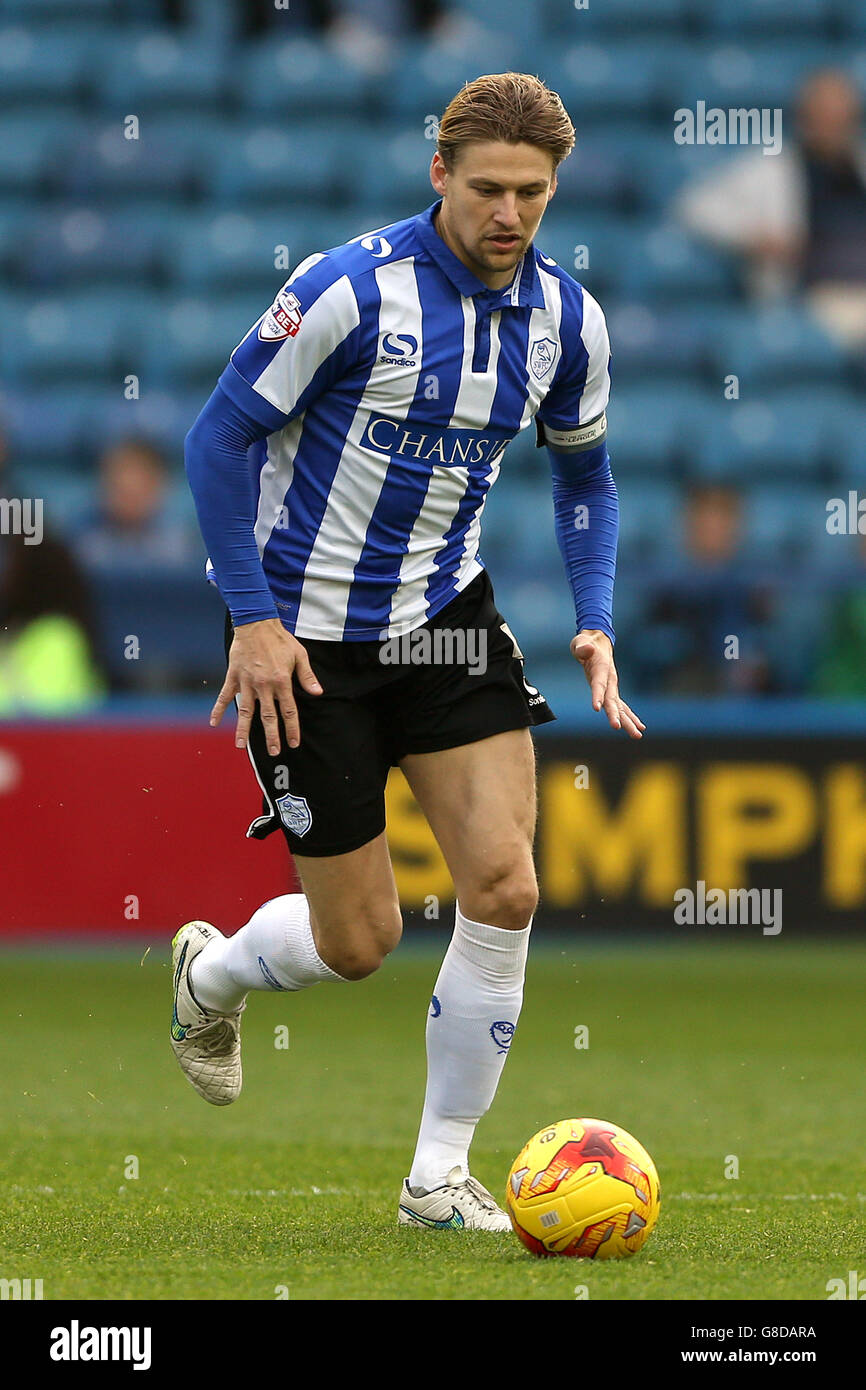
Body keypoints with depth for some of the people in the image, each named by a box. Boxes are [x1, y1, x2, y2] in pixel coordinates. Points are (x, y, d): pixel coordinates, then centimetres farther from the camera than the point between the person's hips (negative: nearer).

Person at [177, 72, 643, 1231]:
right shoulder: (350, 290, -19)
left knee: (504, 887, -11)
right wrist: (254, 618, -16)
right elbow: (221, 437, -12)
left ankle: (441, 1175, 4)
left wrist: (595, 622, 1)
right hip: (309, 639, -5)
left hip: (445, 615, 5)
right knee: (359, 941, 0)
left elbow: (584, 473, 15)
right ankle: (211, 974, 37)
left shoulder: (567, 318, -2)